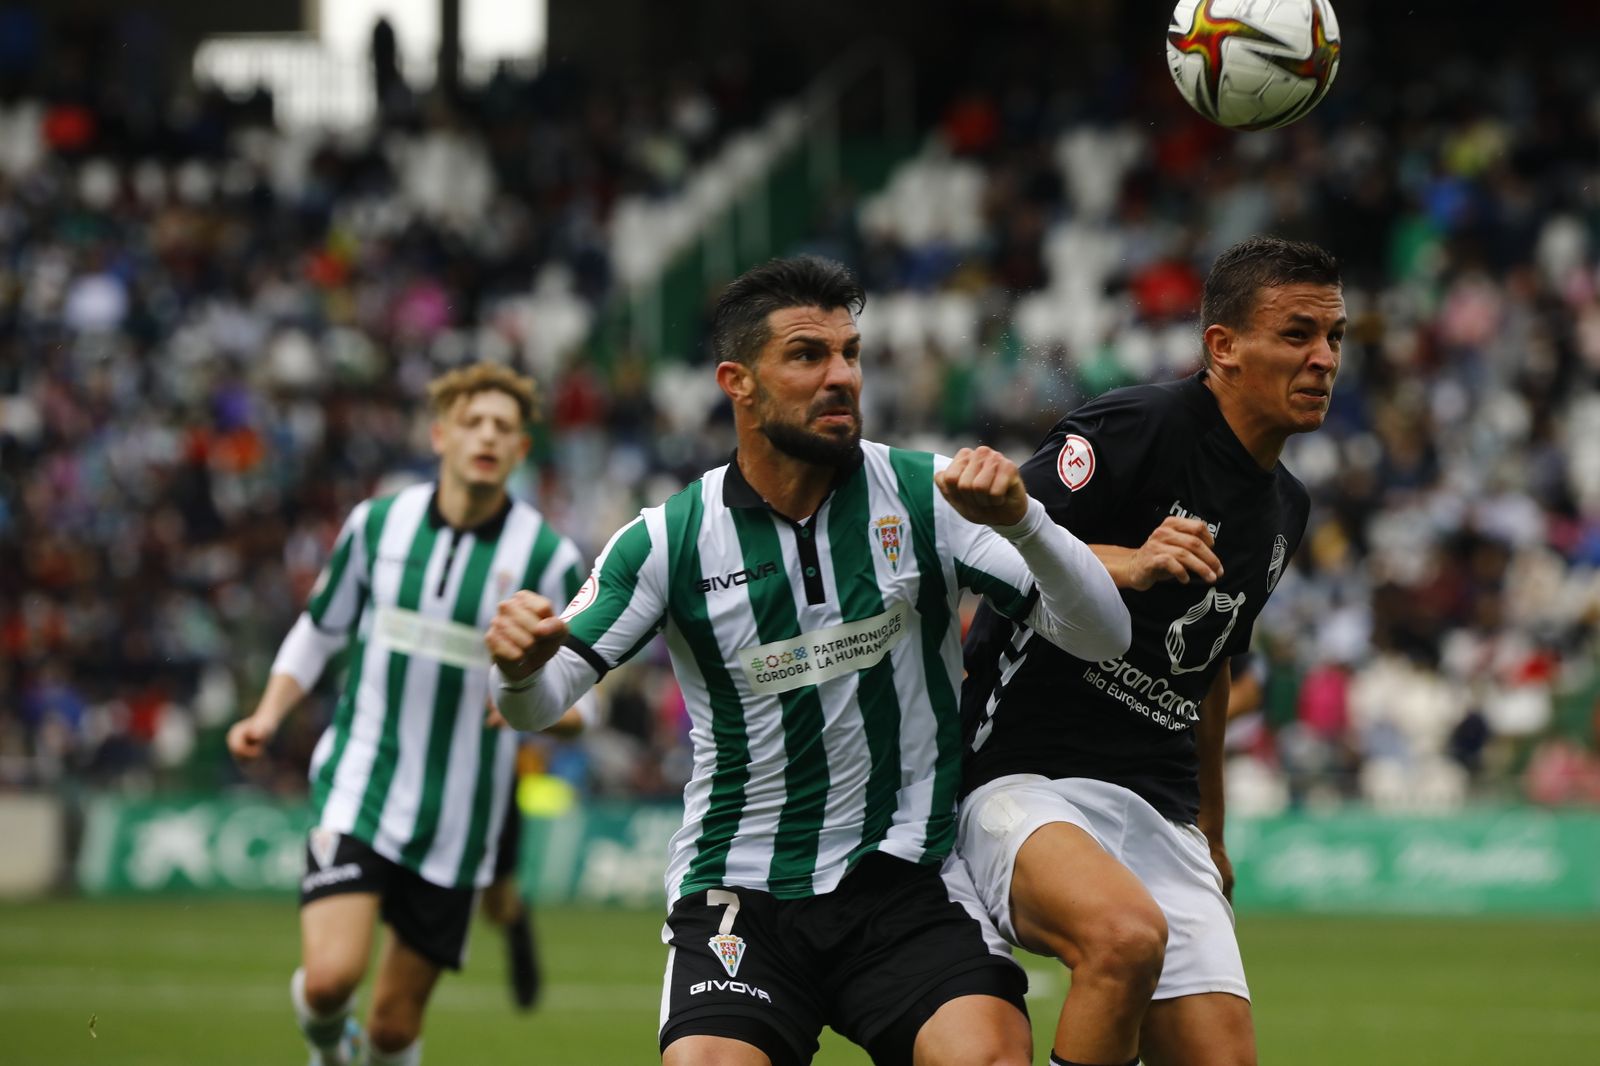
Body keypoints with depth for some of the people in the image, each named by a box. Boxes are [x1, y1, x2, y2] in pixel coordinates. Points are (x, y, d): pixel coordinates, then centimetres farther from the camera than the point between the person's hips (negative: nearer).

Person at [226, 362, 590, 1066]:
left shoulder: (549, 558, -3)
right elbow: (320, 630, 17)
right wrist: (268, 715, 2)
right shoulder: (378, 523, 2)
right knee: (331, 976, -19)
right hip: (357, 790, 0)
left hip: (456, 823, 0)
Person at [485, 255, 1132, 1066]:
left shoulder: (925, 495, -1)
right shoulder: (668, 540, -1)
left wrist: (1020, 519, -24)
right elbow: (536, 706, 1)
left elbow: (1102, 635, -6)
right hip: (737, 898, 1)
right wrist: (521, 668, -24)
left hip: (904, 879, 0)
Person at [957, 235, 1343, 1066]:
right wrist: (1125, 565, -31)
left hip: (1160, 811, 8)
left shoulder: (1283, 509, 18)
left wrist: (1210, 833, 37)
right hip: (1022, 779, -8)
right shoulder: (1131, 430, -8)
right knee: (1127, 934, -38)